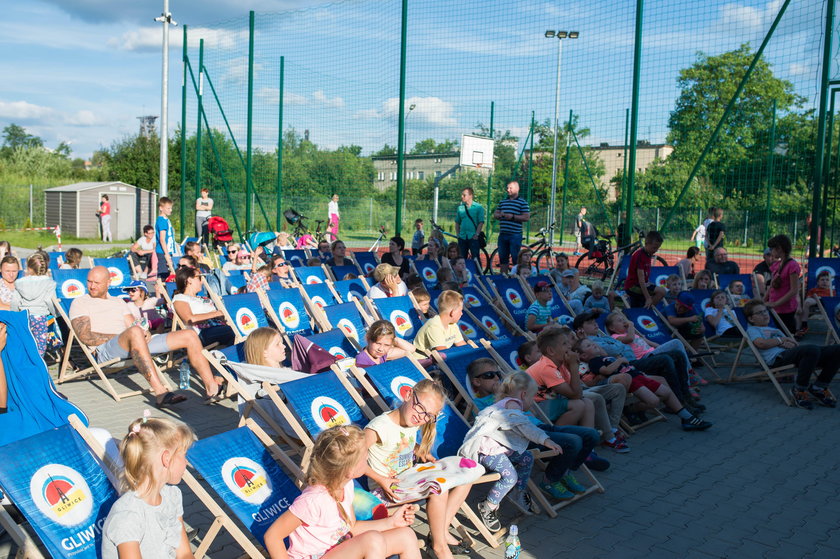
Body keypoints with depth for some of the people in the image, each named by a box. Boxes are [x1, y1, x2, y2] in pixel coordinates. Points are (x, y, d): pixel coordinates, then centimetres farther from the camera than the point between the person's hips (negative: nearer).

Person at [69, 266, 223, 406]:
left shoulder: (118, 302, 29)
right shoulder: (80, 303, 10)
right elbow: (85, 337, -4)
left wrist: (144, 333, -6)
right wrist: (121, 336, -11)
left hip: (135, 344, 7)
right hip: (106, 351, -6)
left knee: (189, 336, -5)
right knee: (134, 332, -42)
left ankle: (212, 388, -12)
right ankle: (160, 392, -50)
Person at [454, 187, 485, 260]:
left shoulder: (478, 207, -2)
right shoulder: (460, 207, 10)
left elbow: (481, 222, -5)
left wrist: (476, 234, -13)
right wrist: (458, 234, 6)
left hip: (473, 237, -4)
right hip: (462, 238, 4)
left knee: (475, 259, -5)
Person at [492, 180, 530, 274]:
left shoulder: (522, 202, -1)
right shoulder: (502, 202, 16)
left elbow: (527, 217, -8)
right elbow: (495, 215, 18)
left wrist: (512, 216, -15)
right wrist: (500, 215, -5)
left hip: (515, 235, -5)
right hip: (502, 234, 6)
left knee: (515, 258, -3)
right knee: (502, 257, 10)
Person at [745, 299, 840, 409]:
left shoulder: (775, 330, 41)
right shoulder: (752, 329, 17)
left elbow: (795, 344, 27)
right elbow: (761, 343, -7)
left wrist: (789, 343, 2)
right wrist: (781, 340, 5)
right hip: (777, 357, -8)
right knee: (812, 349, -38)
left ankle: (818, 388, -4)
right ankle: (798, 391, -24)